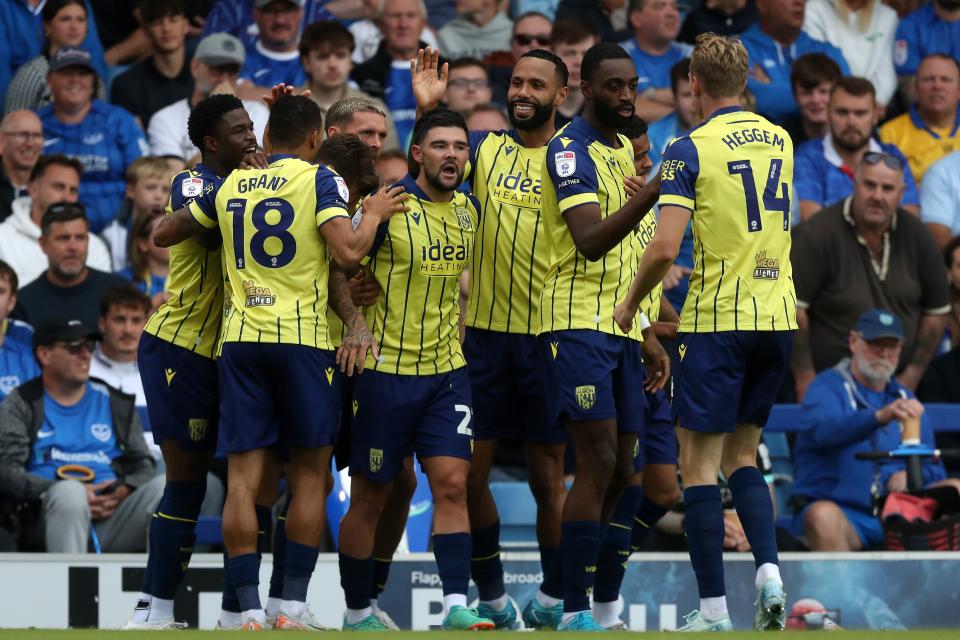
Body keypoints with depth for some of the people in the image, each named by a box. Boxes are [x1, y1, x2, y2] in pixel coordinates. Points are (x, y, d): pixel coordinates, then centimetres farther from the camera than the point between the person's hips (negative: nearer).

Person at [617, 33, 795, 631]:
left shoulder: (691, 149, -10)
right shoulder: (780, 142, 8)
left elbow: (665, 248, -18)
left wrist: (631, 302, 0)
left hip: (718, 320, -6)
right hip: (777, 316, 6)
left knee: (700, 465, 2)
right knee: (743, 455, 17)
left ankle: (714, 610, -1)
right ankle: (769, 571, -3)